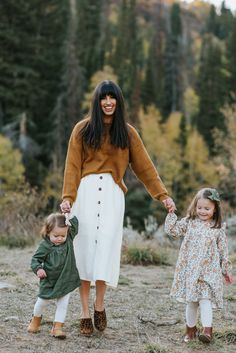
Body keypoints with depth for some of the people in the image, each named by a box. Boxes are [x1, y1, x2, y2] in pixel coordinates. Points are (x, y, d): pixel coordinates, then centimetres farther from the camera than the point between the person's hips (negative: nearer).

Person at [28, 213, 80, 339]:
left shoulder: (69, 239, -6)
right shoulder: (45, 246, -17)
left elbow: (75, 225, 3)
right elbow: (35, 259, -12)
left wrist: (68, 215, -10)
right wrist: (38, 268, -30)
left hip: (66, 280, 2)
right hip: (49, 280, -2)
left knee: (63, 304, 0)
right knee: (42, 301, 13)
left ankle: (57, 327, 7)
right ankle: (36, 319, 40)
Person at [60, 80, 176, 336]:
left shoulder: (127, 133, 11)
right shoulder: (83, 129, 6)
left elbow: (144, 167, 11)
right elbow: (72, 167, 2)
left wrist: (162, 195, 5)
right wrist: (68, 196, -10)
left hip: (112, 194, 1)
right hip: (85, 191, -1)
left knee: (105, 248, -6)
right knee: (85, 248, -1)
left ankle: (99, 306, 12)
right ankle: (85, 313, 5)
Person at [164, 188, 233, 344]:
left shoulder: (218, 228, 2)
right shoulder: (189, 222, 5)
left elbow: (223, 250, 7)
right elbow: (172, 230, 4)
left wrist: (227, 270, 11)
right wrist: (171, 213, -5)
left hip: (209, 270, -2)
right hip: (190, 269, 2)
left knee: (205, 299, -15)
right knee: (191, 301, 9)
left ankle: (207, 331, -17)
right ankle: (191, 329, 23)